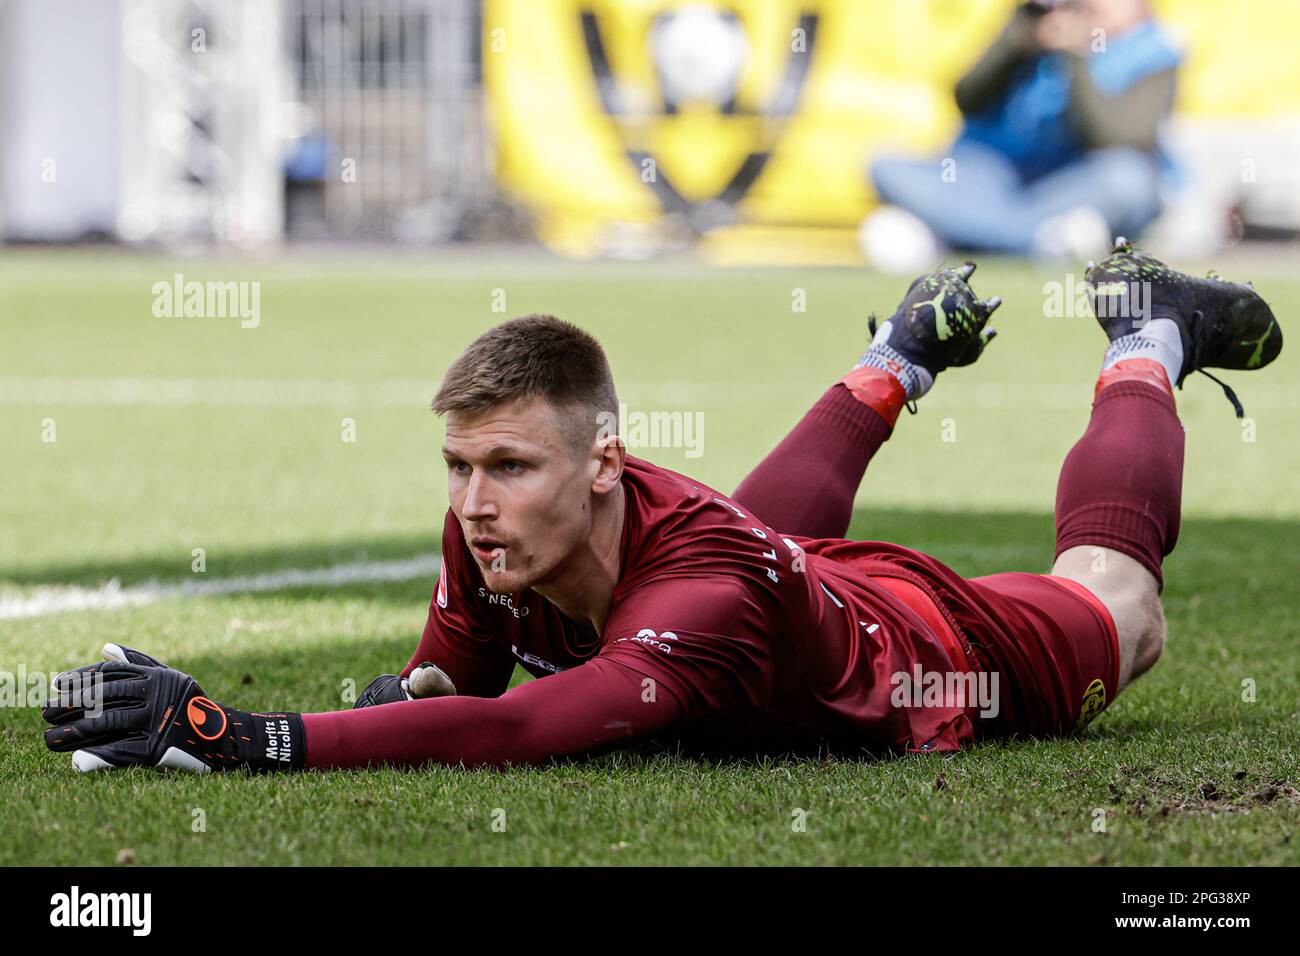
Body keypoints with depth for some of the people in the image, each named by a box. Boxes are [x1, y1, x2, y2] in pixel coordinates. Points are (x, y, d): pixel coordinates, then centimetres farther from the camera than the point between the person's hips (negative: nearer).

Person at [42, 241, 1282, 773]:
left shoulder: (708, 589, -52)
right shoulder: (497, 532, -34)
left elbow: (516, 733, -64)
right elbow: (457, 676, -14)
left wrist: (240, 735, -73)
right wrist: (397, 699, -39)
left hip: (948, 658, -4)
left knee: (1113, 607, 28)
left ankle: (1147, 342, 51)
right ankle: (902, 354, 61)